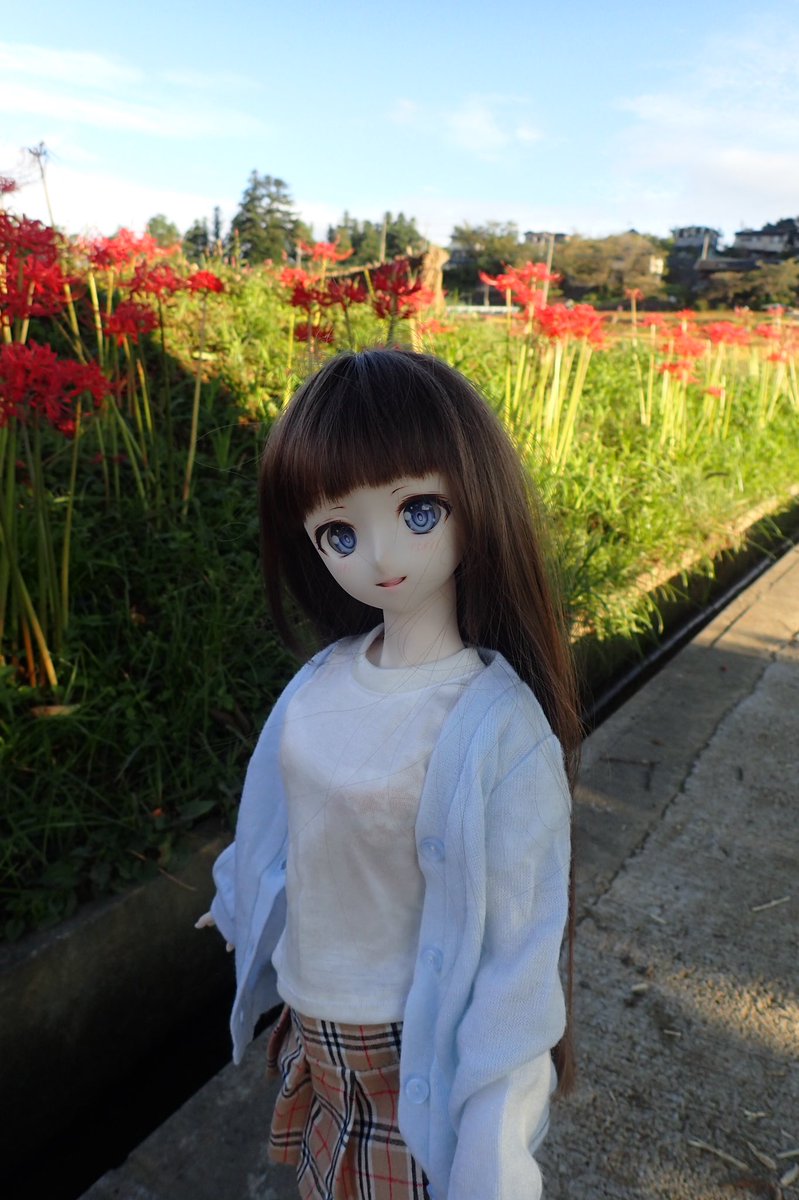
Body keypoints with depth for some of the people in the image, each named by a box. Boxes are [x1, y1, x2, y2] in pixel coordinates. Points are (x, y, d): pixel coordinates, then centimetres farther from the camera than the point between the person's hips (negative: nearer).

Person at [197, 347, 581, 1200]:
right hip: (314, 1026, 5)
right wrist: (246, 905, 21)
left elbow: (514, 938, -21)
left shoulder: (497, 725, -28)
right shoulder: (327, 679, -12)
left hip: (412, 1047, -5)